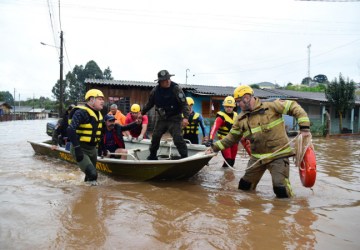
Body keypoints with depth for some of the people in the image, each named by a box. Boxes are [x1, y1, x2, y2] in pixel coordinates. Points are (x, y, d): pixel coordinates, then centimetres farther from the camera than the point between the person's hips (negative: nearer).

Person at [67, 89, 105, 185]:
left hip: (92, 149, 9)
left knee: (90, 175, 20)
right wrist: (77, 149, -31)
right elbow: (70, 130, -29)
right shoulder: (81, 112, -19)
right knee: (92, 174, -21)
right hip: (81, 150, -8)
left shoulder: (98, 114, 8)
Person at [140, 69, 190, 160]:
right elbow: (150, 103, 16)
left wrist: (185, 117, -29)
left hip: (174, 119, -5)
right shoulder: (155, 90, 0)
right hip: (161, 118, 5)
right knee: (155, 137, 12)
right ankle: (152, 156, 31)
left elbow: (184, 104, -18)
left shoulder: (176, 88, -15)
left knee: (177, 138, -15)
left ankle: (185, 157, -4)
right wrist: (142, 113, 21)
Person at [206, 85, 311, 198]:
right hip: (257, 157, 6)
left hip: (278, 154, -5)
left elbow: (293, 107, -6)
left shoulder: (271, 106, -10)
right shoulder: (241, 119, 6)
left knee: (281, 189, -13)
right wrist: (215, 147, 6)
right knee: (244, 186, 12)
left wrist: (304, 126, -15)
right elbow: (232, 137, 13)